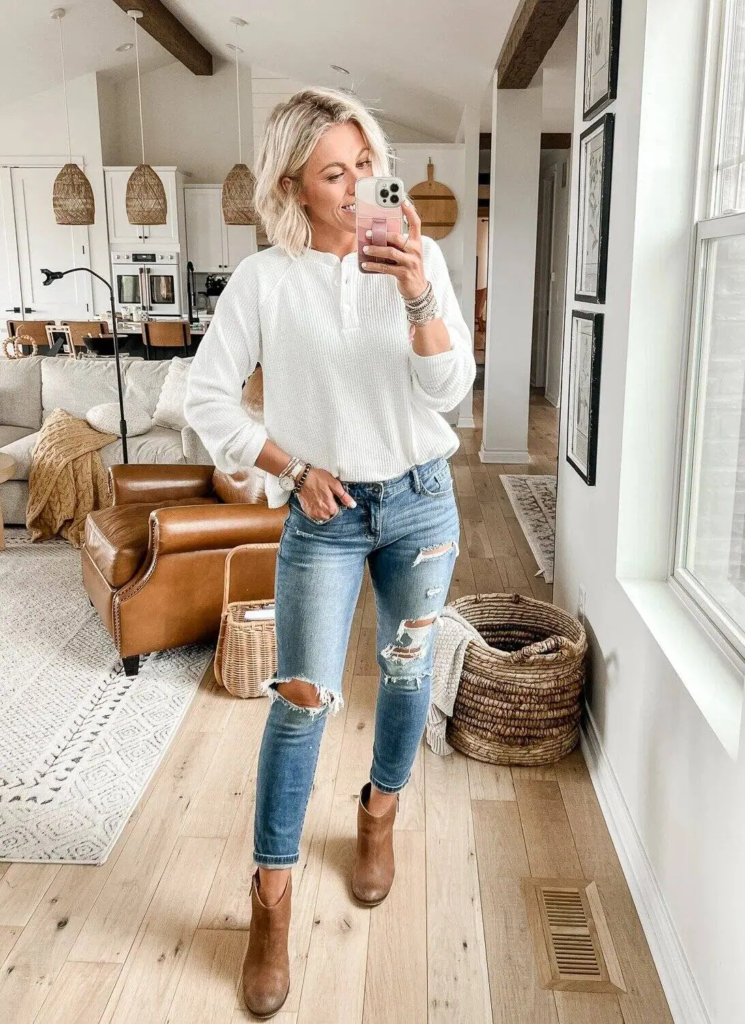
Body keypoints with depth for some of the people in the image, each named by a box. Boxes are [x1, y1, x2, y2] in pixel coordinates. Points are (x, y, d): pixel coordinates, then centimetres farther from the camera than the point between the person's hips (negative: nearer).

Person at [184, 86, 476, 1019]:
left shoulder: (420, 259, -4)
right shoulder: (265, 278, -7)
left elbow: (450, 389, -12)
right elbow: (206, 398, -3)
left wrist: (418, 296, -28)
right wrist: (292, 467, -9)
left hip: (421, 502, 2)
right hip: (325, 514, -2)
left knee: (407, 669, 14)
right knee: (303, 697, -4)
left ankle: (380, 814, 40)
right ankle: (271, 900, 11)